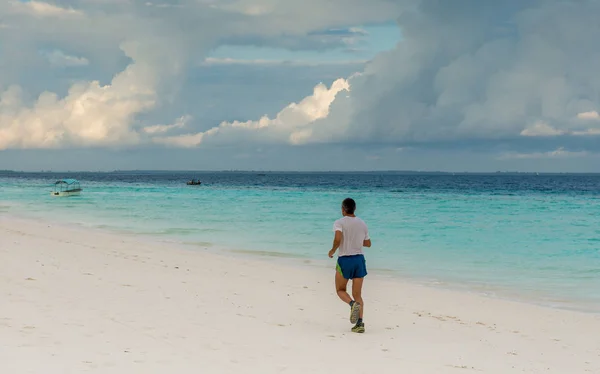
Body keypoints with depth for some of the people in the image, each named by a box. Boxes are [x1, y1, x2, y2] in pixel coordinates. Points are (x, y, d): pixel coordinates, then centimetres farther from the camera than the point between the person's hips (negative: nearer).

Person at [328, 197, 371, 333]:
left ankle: (353, 304, -17)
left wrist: (332, 251, -7)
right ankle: (360, 323, -7)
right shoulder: (362, 224, 8)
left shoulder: (339, 223, -7)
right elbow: (368, 243, 18)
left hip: (344, 260, -4)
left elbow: (338, 239, -24)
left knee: (340, 290, 14)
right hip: (359, 259, 4)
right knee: (357, 294, 7)